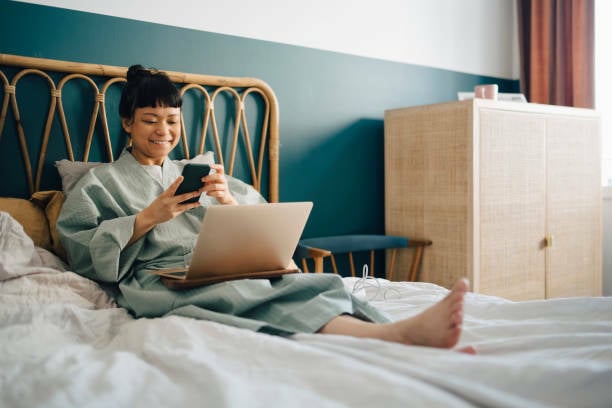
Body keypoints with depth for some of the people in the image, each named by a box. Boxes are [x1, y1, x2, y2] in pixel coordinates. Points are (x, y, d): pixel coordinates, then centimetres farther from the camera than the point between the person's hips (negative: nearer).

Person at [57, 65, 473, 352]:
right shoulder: (100, 181, 18)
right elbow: (82, 251, 2)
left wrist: (228, 202, -4)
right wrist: (148, 218, -9)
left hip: (219, 272, 5)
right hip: (159, 283, -4)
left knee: (301, 283, -29)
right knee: (273, 297, -36)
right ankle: (397, 335, -57)